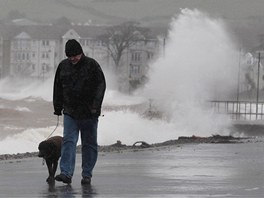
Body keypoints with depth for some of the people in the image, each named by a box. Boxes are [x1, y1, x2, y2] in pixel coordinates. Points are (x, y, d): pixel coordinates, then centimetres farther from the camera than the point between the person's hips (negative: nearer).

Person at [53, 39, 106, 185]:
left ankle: (87, 175, 12)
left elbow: (101, 85, -7)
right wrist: (58, 107, 11)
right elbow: (58, 87, 15)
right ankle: (66, 173, -19)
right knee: (69, 141, -11)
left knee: (89, 144, 4)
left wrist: (95, 106, -15)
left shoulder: (92, 65, -5)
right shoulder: (63, 66, 6)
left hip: (89, 113, -2)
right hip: (70, 112, 2)